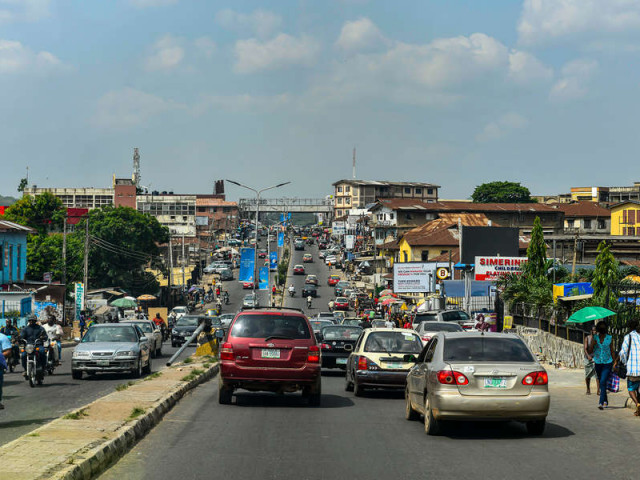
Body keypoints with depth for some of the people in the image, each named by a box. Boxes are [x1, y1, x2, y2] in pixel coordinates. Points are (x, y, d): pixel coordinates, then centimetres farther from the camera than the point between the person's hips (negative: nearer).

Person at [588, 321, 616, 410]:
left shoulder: (609, 338, -1)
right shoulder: (594, 338, 0)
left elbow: (612, 351, 7)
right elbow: (590, 351, -1)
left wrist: (614, 363, 4)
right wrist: (592, 344, -19)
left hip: (607, 363, -3)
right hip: (598, 363, 3)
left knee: (603, 382, -17)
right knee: (601, 383, 13)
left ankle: (601, 403, -21)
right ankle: (605, 401, 29)